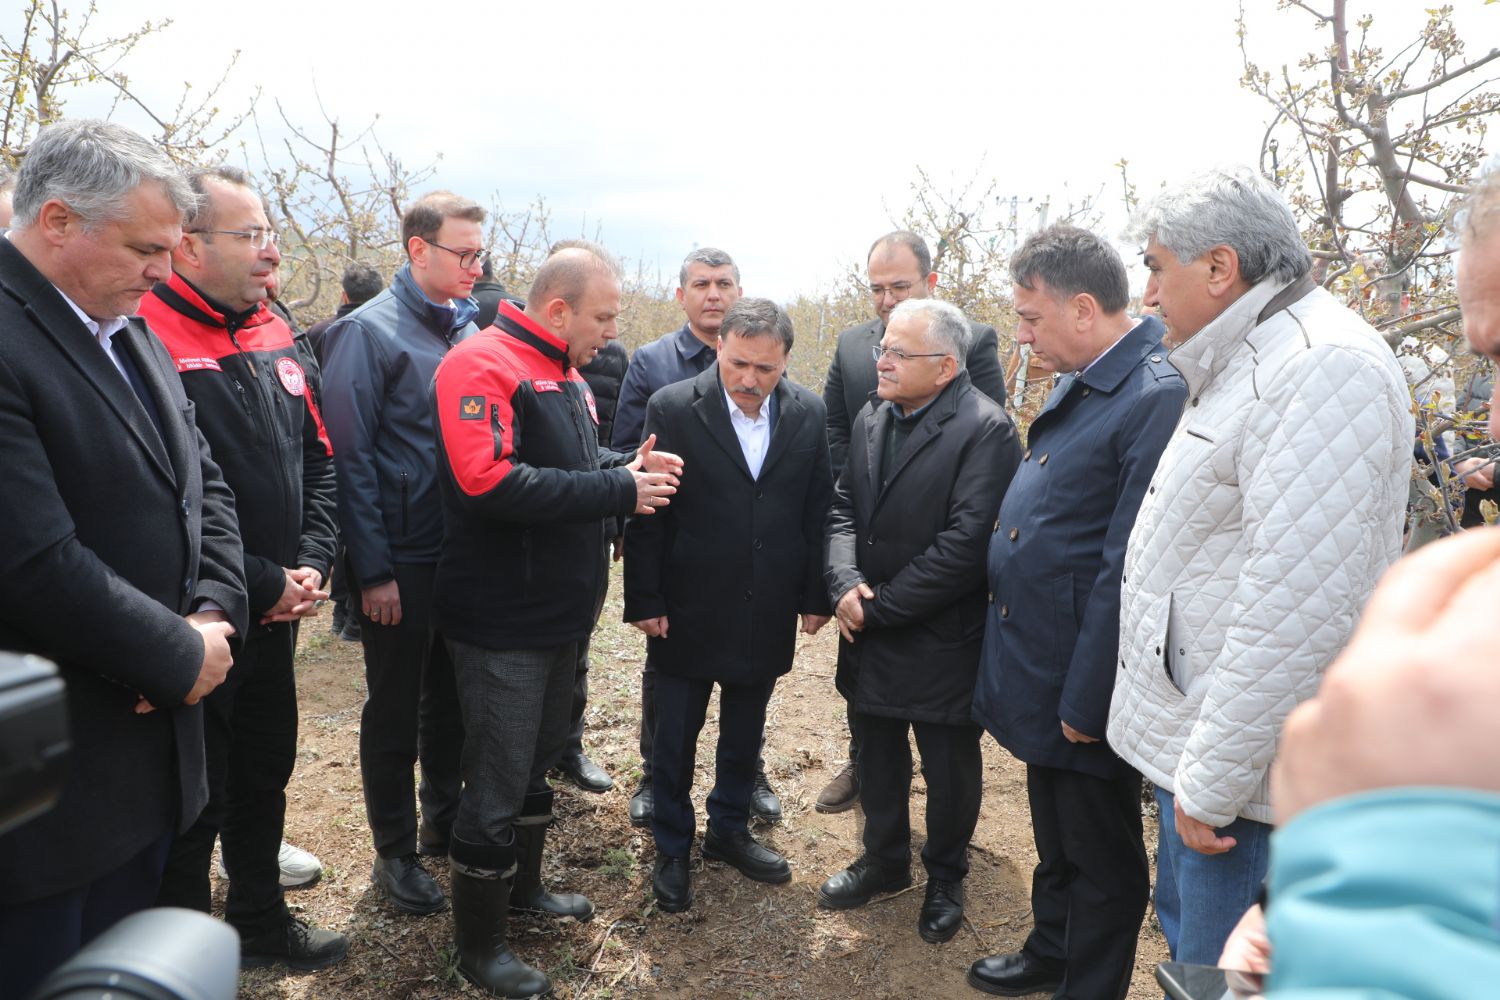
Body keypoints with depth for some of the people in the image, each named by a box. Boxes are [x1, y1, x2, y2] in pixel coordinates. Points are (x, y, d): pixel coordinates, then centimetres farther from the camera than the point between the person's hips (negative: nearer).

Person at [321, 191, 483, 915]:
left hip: (466, 556, 6)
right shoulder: (369, 332, -11)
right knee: (396, 710, 9)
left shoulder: (471, 333, 7)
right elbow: (350, 458, -14)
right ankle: (395, 851, 25)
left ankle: (444, 822, 37)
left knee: (453, 698, 18)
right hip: (403, 562, -6)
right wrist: (372, 570, -16)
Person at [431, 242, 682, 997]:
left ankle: (524, 888, 42)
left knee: (537, 762, 22)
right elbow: (490, 482, -29)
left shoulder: (564, 375, 12)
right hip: (503, 621, -9)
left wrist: (627, 467, 0)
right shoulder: (483, 364, -17)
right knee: (497, 783, 3)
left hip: (558, 612, 9)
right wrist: (619, 491, -24)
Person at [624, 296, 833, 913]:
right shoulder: (672, 409, -11)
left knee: (745, 730, 19)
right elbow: (646, 512, -9)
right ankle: (672, 848, 31)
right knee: (676, 735, 11)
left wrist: (815, 595, 3)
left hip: (767, 613, 3)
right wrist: (645, 600, -10)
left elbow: (818, 510, 3)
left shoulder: (808, 415, -2)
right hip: (689, 609, -3)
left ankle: (728, 830, 40)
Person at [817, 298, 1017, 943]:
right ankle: (885, 860, 43)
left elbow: (965, 544, -24)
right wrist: (846, 584, -12)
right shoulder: (872, 417, 5)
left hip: (941, 641, -6)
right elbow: (844, 507, 6)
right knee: (877, 756, 20)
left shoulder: (985, 430, -18)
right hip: (868, 631, 6)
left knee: (948, 769, 13)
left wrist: (879, 606, -18)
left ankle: (945, 879, 36)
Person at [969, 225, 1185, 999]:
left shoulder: (1157, 397, -23)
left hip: (1083, 684, -9)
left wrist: (1086, 700, -19)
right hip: (1040, 670, 9)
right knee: (1054, 839, 27)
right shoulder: (1078, 383, 7)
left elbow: (1127, 571, -23)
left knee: (1100, 856, 13)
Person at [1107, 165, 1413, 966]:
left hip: (1240, 768, -9)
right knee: (1185, 930, 23)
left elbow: (1294, 611, -26)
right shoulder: (1244, 364, 13)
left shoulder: (1324, 368, -20)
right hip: (1190, 737, 10)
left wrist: (1212, 781, -20)